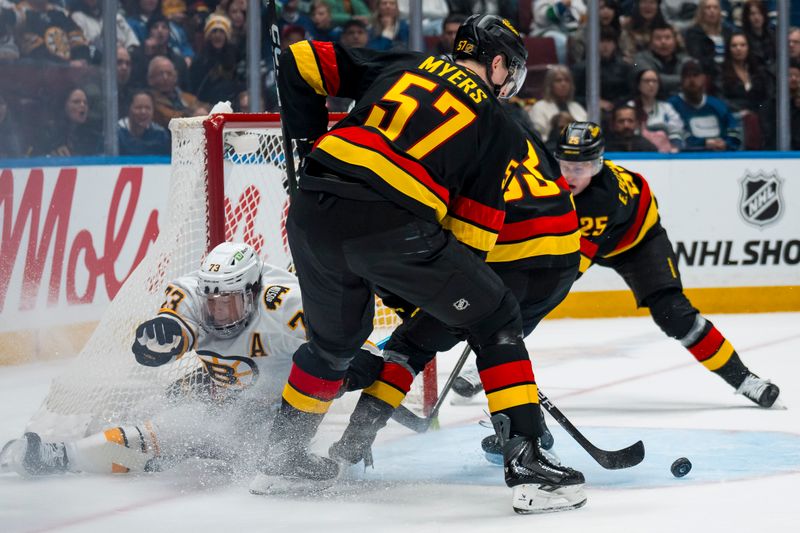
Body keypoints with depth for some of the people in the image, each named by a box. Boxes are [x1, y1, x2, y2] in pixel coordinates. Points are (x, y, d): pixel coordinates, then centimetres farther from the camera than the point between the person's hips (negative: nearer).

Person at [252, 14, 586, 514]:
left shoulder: (402, 64, 23)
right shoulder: (500, 128, 15)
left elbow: (302, 61, 19)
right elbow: (474, 229, 12)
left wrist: (312, 140, 27)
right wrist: (457, 286, 24)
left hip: (312, 211, 5)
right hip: (393, 224, -5)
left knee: (336, 338, 31)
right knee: (497, 322, 10)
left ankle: (282, 457, 40)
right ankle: (525, 461, 1)